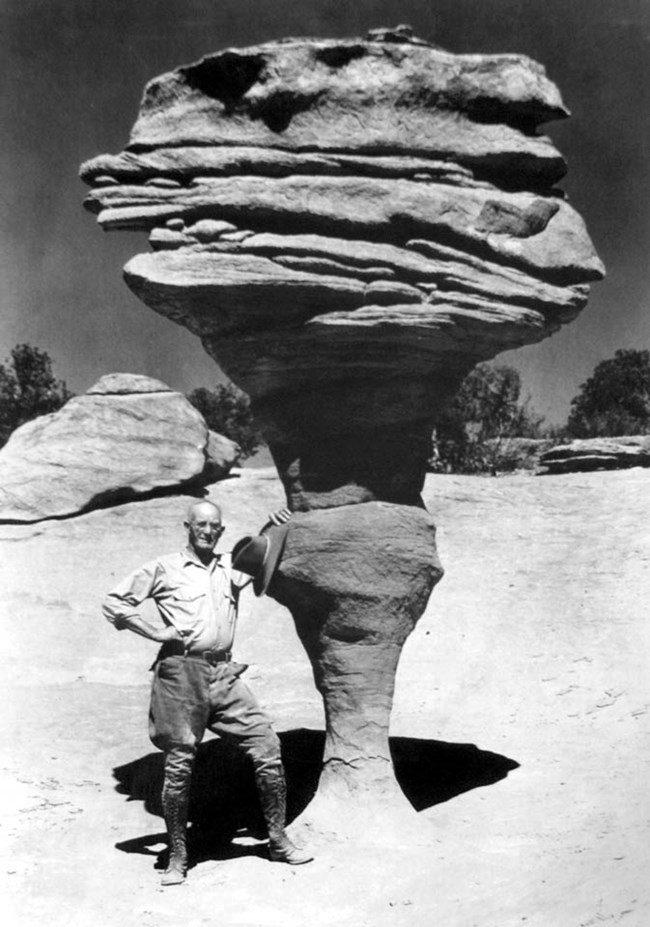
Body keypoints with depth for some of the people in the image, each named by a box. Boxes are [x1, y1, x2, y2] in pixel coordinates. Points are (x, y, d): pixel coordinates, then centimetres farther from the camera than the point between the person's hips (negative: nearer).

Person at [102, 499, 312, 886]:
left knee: (267, 747, -2)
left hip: (225, 673, 4)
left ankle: (279, 841, 12)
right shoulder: (164, 568, 6)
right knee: (179, 764, 1)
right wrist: (156, 633, -2)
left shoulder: (232, 566, 17)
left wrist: (279, 530, 8)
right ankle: (177, 857, 16)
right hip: (182, 671, -3)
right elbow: (114, 603, 6)